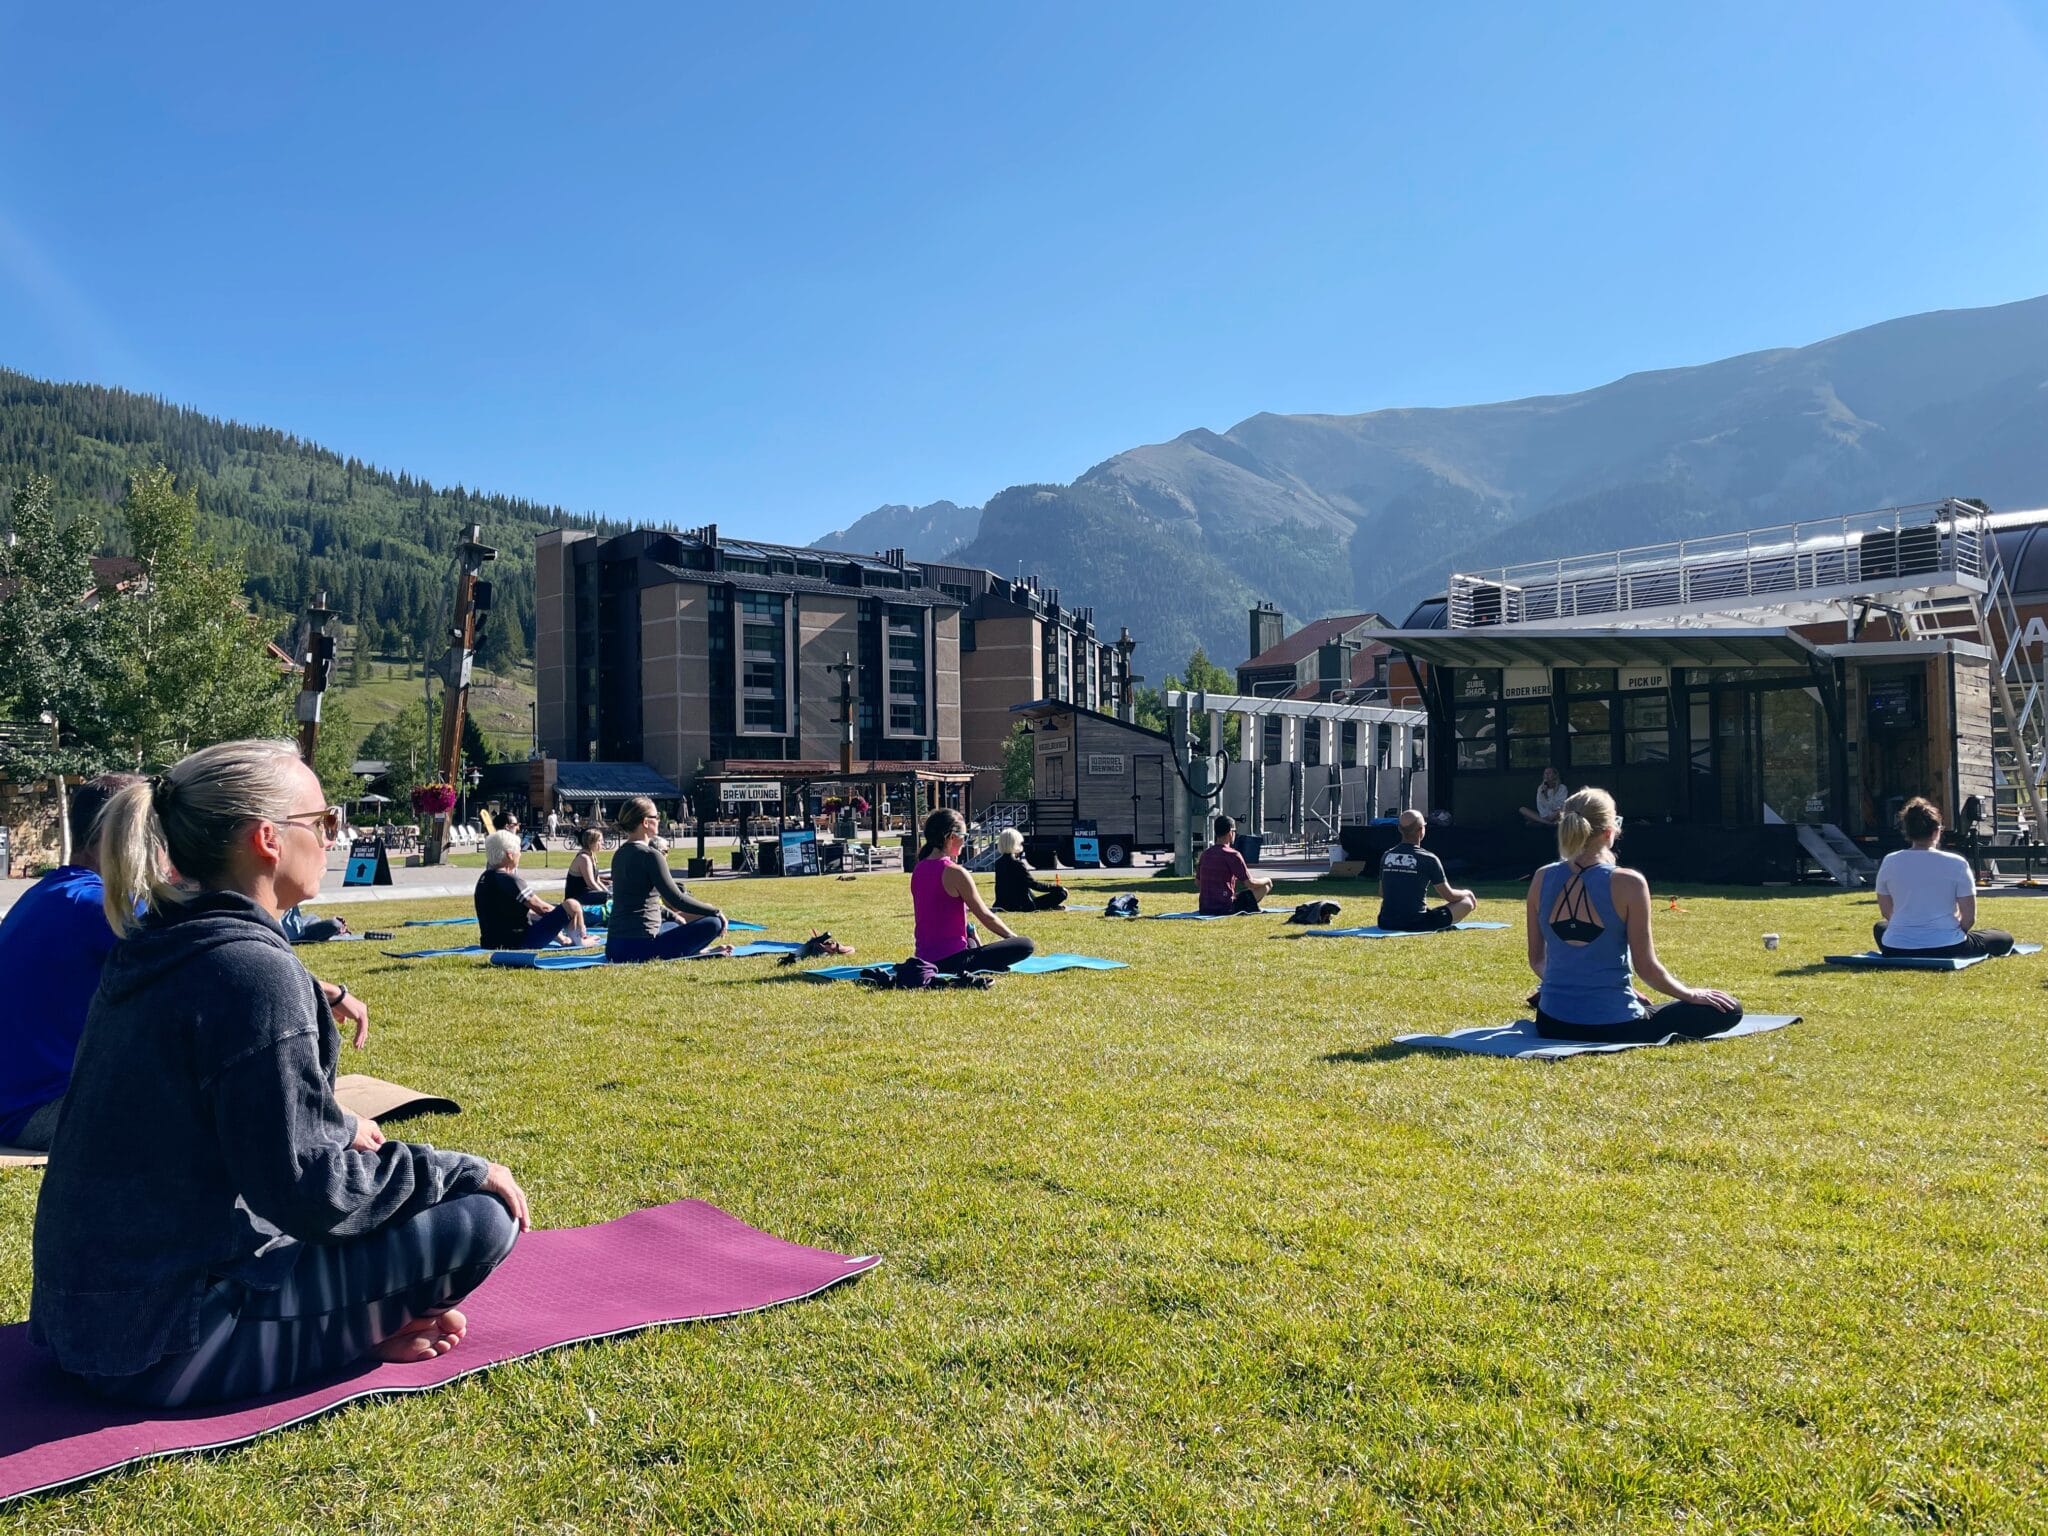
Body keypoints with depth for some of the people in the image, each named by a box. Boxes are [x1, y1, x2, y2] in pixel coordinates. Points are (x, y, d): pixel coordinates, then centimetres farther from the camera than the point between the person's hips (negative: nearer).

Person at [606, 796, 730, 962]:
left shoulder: (620, 855, 13)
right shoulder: (650, 855, -12)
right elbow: (677, 900, -15)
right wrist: (717, 912, -3)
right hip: (639, 948, -9)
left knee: (677, 925, 35)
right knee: (713, 923, -7)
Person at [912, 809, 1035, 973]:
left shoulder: (918, 869, 7)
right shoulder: (955, 873, -16)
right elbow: (985, 916, -6)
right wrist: (1014, 937, 6)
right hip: (951, 960, -9)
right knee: (1027, 945, -10)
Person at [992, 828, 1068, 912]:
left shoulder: (998, 863, 5)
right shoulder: (1017, 864, -19)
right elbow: (1034, 884, -15)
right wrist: (1058, 888, -7)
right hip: (1023, 906, -8)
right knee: (1062, 893, -9)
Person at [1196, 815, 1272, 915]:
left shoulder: (1205, 853, 7)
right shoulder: (1232, 855, -13)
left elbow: (1197, 882, 18)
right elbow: (1250, 883, -11)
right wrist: (1266, 880, 10)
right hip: (1225, 908, -7)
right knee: (1265, 885, 5)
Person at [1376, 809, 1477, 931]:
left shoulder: (1386, 856, 4)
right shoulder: (1428, 859, -10)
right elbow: (1449, 896, -1)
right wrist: (1467, 893, 21)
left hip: (1386, 924, 6)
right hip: (1416, 925, -6)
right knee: (1467, 902, 9)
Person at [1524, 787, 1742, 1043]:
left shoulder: (1542, 879, -3)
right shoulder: (1627, 883, -16)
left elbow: (1536, 959, 6)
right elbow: (1646, 967, -11)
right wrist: (1690, 994, 6)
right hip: (1613, 1027, -6)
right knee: (1727, 1010, 8)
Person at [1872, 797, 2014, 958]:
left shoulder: (1889, 862, -2)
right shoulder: (1956, 864, -8)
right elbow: (1969, 917, -5)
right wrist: (1949, 934, 13)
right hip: (1946, 949, -1)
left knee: (1880, 927, 37)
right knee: (2005, 939, 23)